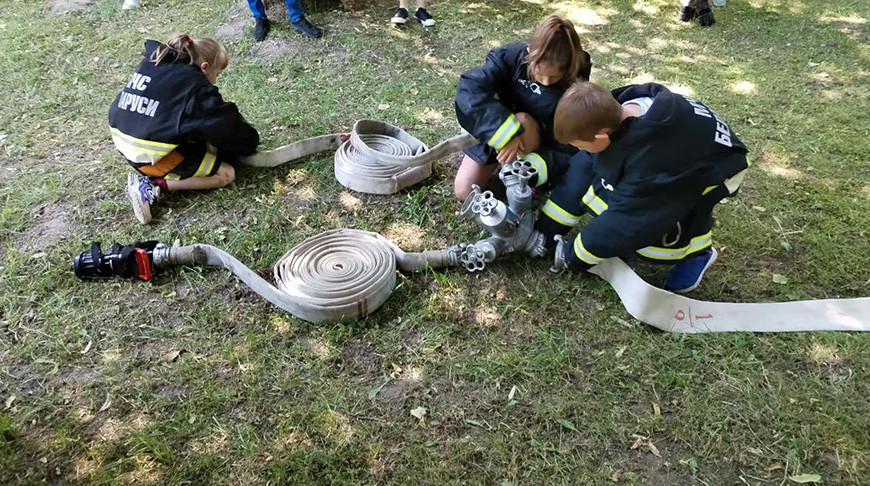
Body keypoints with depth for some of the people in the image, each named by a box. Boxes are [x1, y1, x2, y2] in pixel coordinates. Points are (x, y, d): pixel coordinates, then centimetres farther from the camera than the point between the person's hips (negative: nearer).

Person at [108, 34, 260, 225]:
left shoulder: (151, 61, 9)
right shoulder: (196, 86, -13)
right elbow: (226, 126, -10)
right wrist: (250, 142, 11)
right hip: (152, 156, -9)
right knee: (226, 174, -2)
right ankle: (153, 186, -7)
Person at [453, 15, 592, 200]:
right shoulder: (514, 55, -24)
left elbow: (571, 149, -22)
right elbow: (470, 87, -37)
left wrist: (535, 167, -40)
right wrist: (505, 133, -45)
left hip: (539, 141, -2)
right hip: (496, 132, 2)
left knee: (522, 121, -35)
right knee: (464, 191, -8)